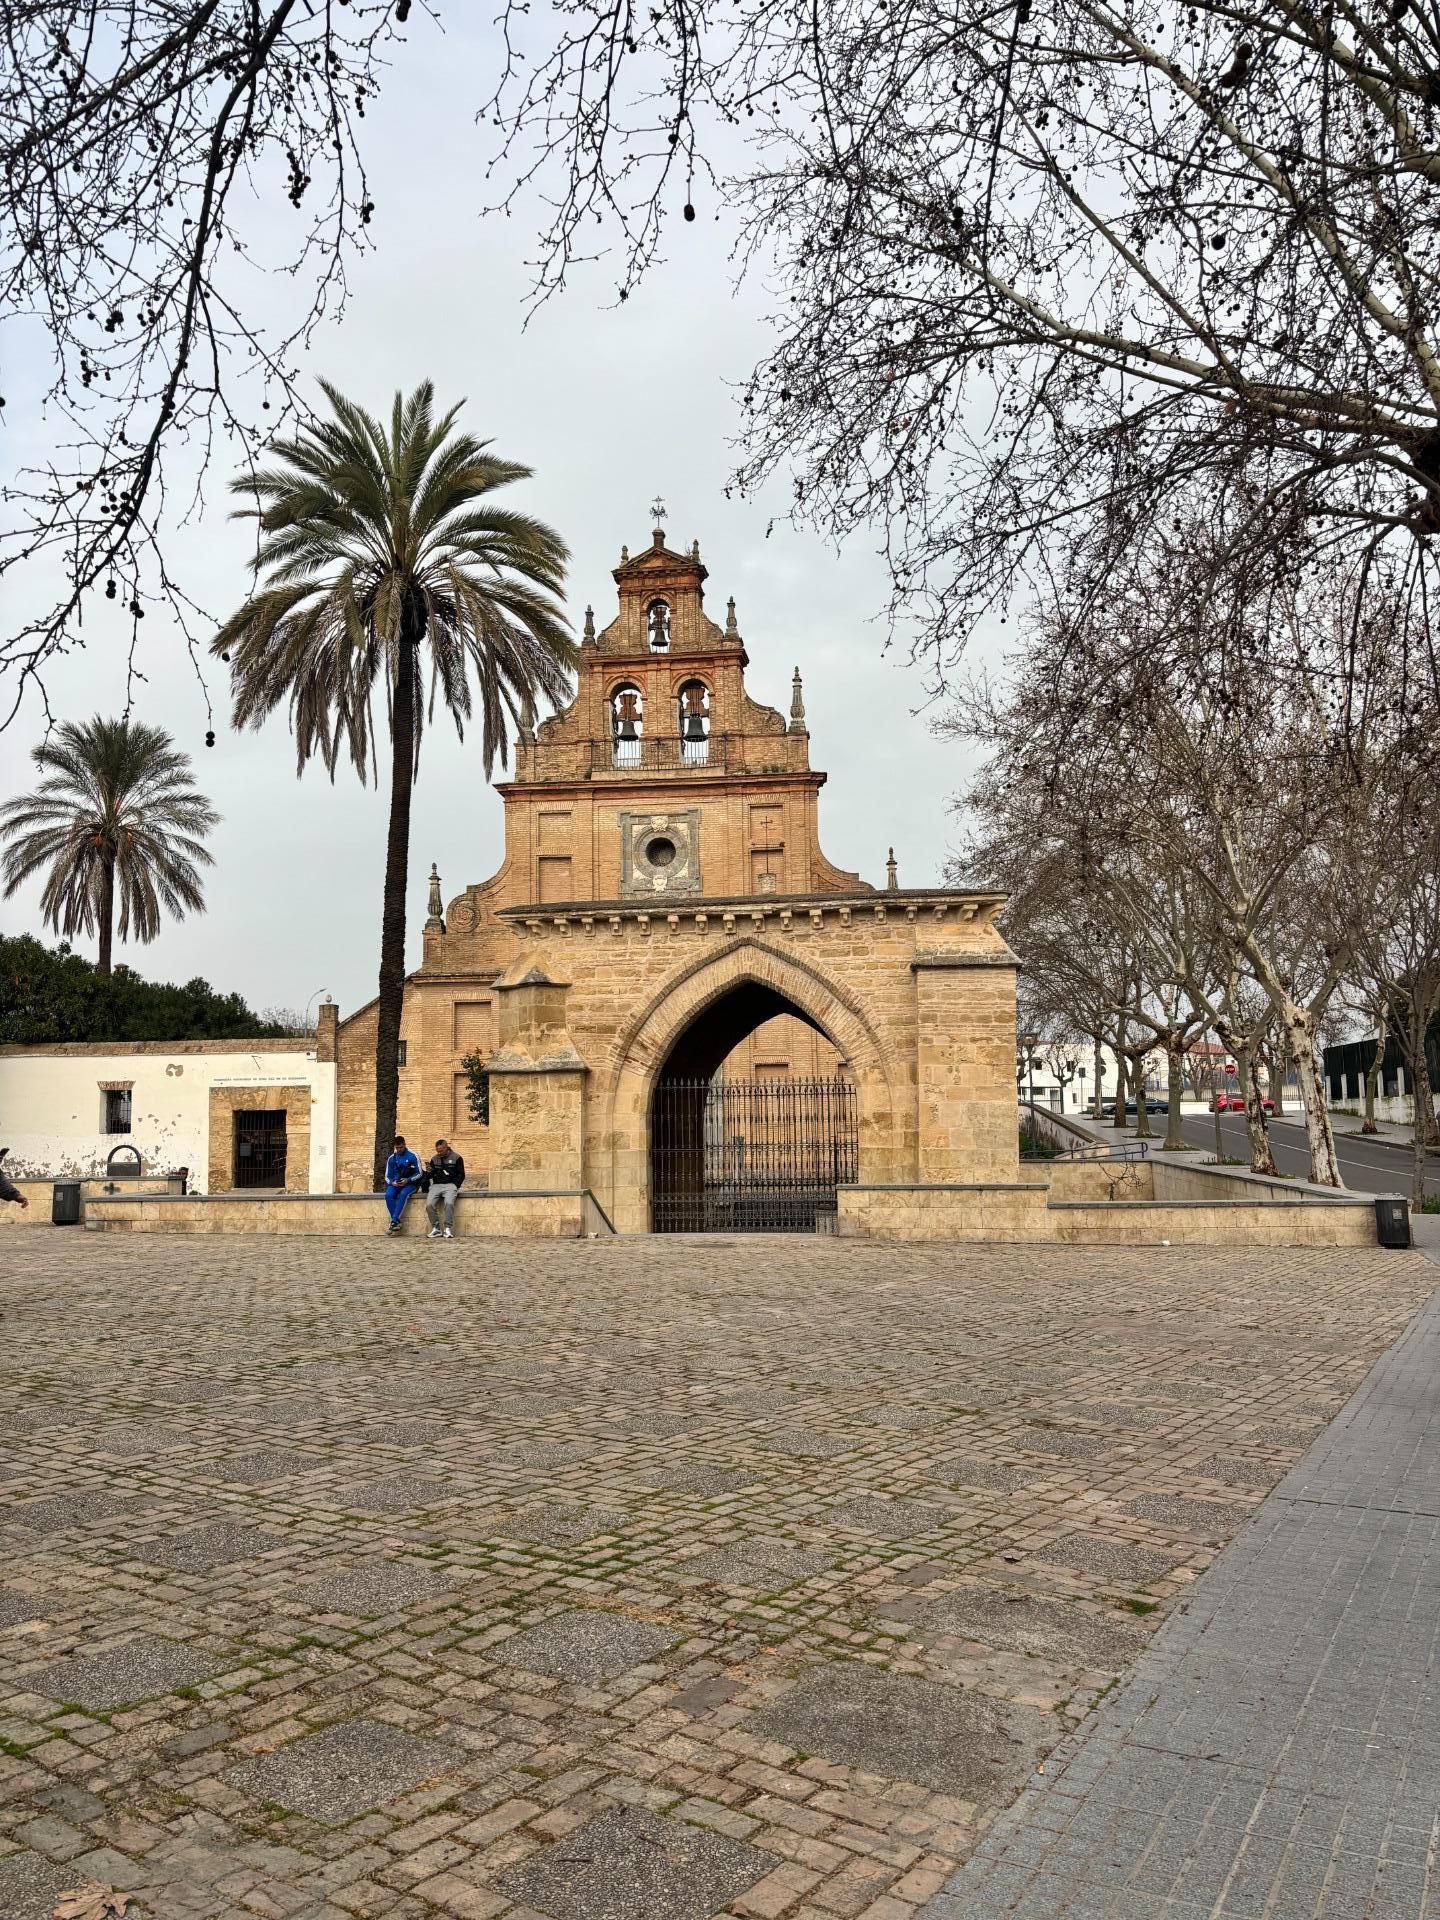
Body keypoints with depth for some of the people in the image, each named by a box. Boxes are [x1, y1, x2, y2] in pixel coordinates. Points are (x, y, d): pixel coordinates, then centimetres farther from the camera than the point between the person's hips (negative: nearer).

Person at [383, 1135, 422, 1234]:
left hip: (409, 1183, -3)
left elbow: (419, 1174, -2)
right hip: (395, 1184, 3)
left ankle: (394, 1221, -37)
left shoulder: (413, 1156, -2)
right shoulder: (391, 1158, 10)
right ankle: (396, 1223, -31)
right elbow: (387, 1176, 13)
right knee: (388, 1195, -30)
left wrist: (407, 1180, -17)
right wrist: (392, 1182, -10)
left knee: (403, 1194, -36)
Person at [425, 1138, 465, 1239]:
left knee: (449, 1203, -33)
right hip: (436, 1185, 4)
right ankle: (436, 1229, -10)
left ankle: (447, 1229, -22)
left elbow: (461, 1175, 4)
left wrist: (455, 1186, -7)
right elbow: (431, 1176, 17)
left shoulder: (456, 1158, 4)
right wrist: (429, 1172, -6)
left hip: (450, 1185, -4)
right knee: (429, 1205, -22)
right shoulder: (434, 1159, 15)